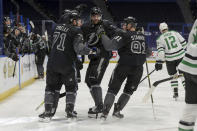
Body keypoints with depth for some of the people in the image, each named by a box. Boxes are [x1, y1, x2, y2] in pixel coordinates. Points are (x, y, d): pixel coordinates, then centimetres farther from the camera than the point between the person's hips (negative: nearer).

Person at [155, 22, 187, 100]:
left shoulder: (160, 39, -1)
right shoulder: (175, 33, 4)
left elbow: (160, 51, -9)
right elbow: (183, 43, 5)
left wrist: (159, 62, -7)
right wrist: (185, 52, 20)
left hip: (170, 59, -1)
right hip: (181, 56, 1)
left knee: (173, 75, 14)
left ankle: (175, 93, 10)